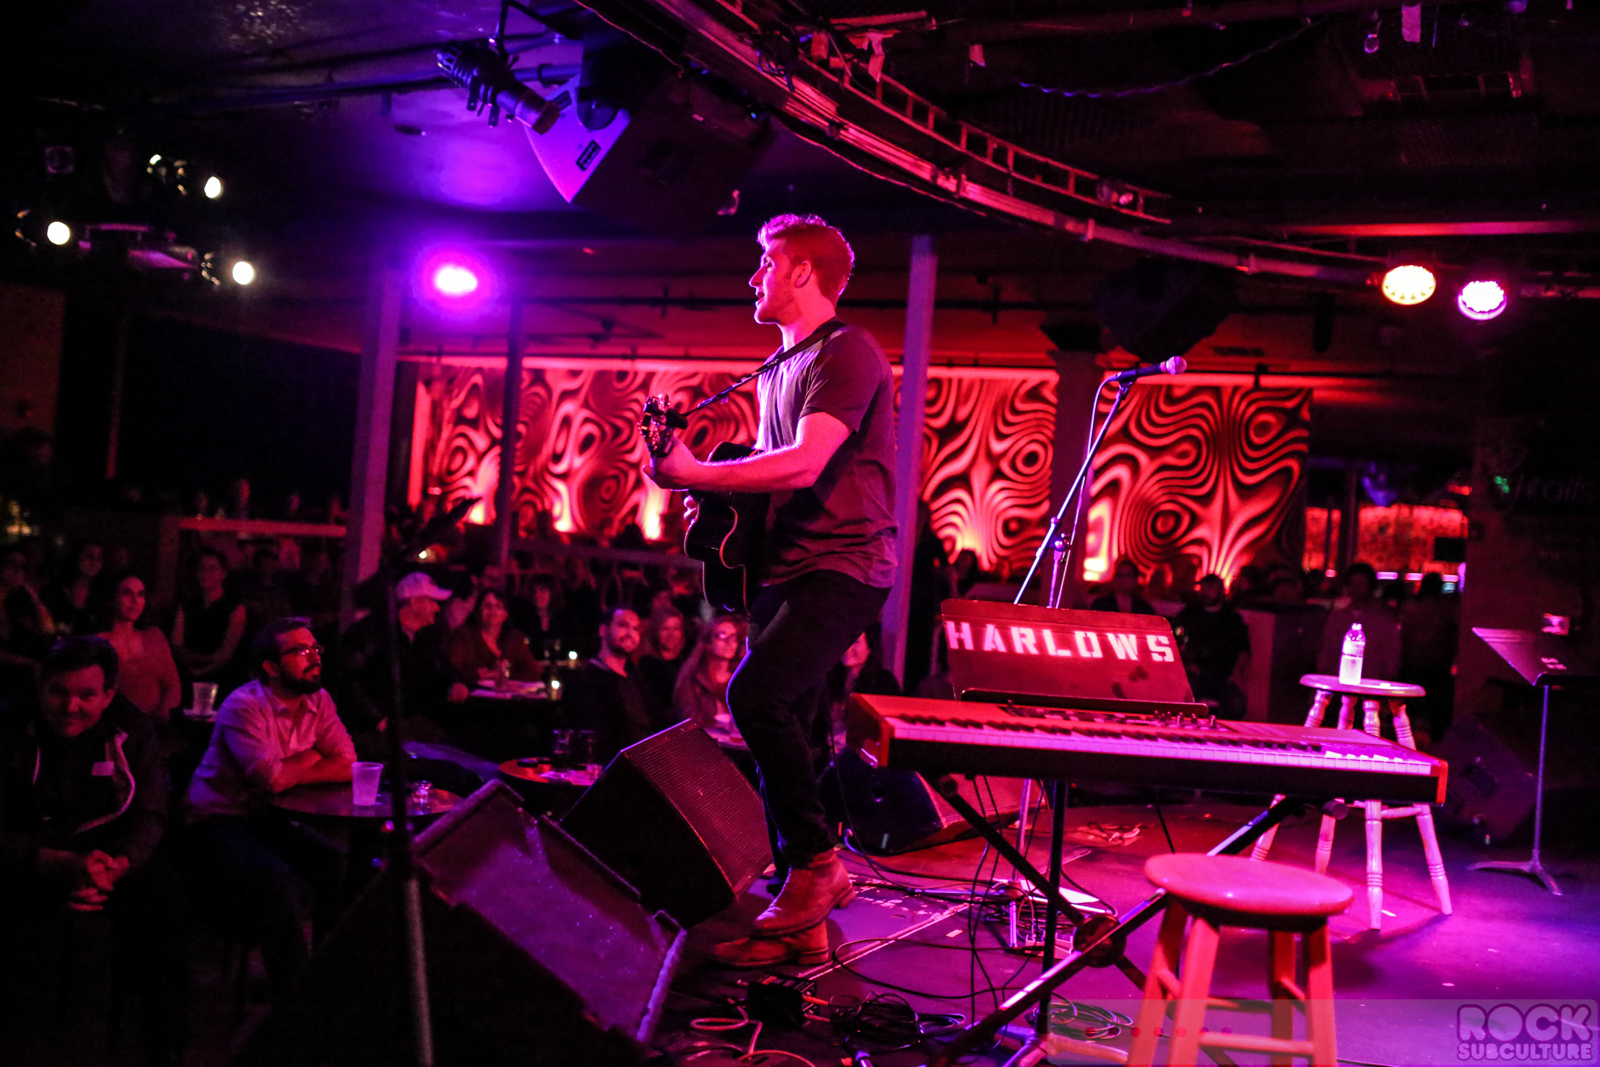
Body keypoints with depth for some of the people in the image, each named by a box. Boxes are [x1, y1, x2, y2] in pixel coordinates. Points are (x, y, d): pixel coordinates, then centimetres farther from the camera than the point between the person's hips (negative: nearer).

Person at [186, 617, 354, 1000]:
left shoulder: (318, 700, 3)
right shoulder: (244, 705, -18)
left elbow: (347, 766, -5)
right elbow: (272, 778, -28)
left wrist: (296, 764, -17)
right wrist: (312, 760, -9)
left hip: (270, 819, 7)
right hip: (220, 822, -6)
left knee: (341, 867, -14)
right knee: (278, 883, -30)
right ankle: (295, 999, -14)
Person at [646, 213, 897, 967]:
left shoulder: (846, 353, -8)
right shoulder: (776, 372, 22)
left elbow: (803, 465, -21)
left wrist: (694, 474, -16)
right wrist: (713, 497, 8)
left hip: (841, 568, -9)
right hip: (786, 571, 9)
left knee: (756, 693, -27)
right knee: (778, 732, 5)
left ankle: (816, 862, -11)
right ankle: (801, 924, 12)